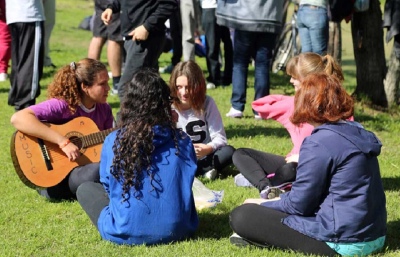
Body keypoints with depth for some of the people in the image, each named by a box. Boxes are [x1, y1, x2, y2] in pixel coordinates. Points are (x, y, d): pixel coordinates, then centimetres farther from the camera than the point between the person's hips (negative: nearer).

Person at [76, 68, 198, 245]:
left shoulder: (114, 141, -11)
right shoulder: (182, 142, -5)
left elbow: (108, 184, 4)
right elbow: (186, 183, 8)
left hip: (127, 233, -3)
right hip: (177, 231, 3)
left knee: (85, 189, 20)